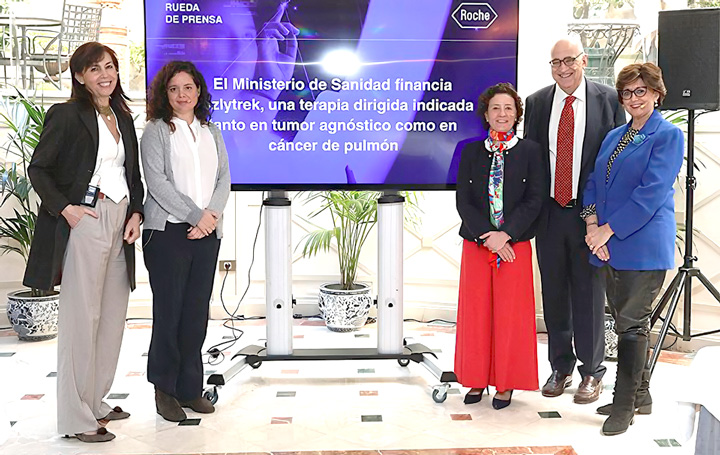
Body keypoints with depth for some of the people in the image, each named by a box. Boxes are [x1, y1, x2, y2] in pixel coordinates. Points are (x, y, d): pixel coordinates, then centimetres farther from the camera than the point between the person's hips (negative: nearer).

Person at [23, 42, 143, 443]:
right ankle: (77, 417, 4)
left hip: (120, 223, 8)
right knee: (82, 317, -5)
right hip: (85, 221, -7)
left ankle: (96, 402, 24)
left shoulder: (123, 118, 15)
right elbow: (38, 168, -5)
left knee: (113, 315, 11)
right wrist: (64, 207, -14)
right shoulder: (67, 115, -5)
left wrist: (136, 213, 6)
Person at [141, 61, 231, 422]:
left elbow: (224, 178, 9)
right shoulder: (156, 131, 0)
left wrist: (211, 213, -8)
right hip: (168, 231, -4)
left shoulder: (211, 131, 15)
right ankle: (165, 390, 13)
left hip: (207, 232, 4)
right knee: (169, 311, 0)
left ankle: (190, 388, 17)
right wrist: (195, 215, -13)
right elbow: (157, 182, -10)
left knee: (197, 311, 6)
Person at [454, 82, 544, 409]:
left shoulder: (529, 151, 3)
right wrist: (487, 235, -11)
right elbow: (463, 201, 1)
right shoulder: (471, 151, 7)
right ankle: (476, 379, 19)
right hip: (476, 245, 2)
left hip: (515, 245, -1)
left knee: (510, 313, 2)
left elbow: (534, 201, -4)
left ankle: (506, 383, 15)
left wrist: (505, 234, -15)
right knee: (476, 312, 5)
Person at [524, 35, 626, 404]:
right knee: (554, 294, 11)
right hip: (549, 213, 3)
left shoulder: (608, 99, -1)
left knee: (589, 294, 5)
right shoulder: (536, 102, 6)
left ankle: (591, 372, 21)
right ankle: (561, 367, 26)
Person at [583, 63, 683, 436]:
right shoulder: (614, 137, 17)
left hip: (643, 244, -7)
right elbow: (593, 183, 13)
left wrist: (608, 230, -16)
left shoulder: (668, 135, -5)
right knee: (627, 322, 13)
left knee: (632, 324, -3)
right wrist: (592, 224, -5)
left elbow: (652, 192, -14)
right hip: (607, 245, 7)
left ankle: (624, 406, 5)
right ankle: (640, 394, 27)